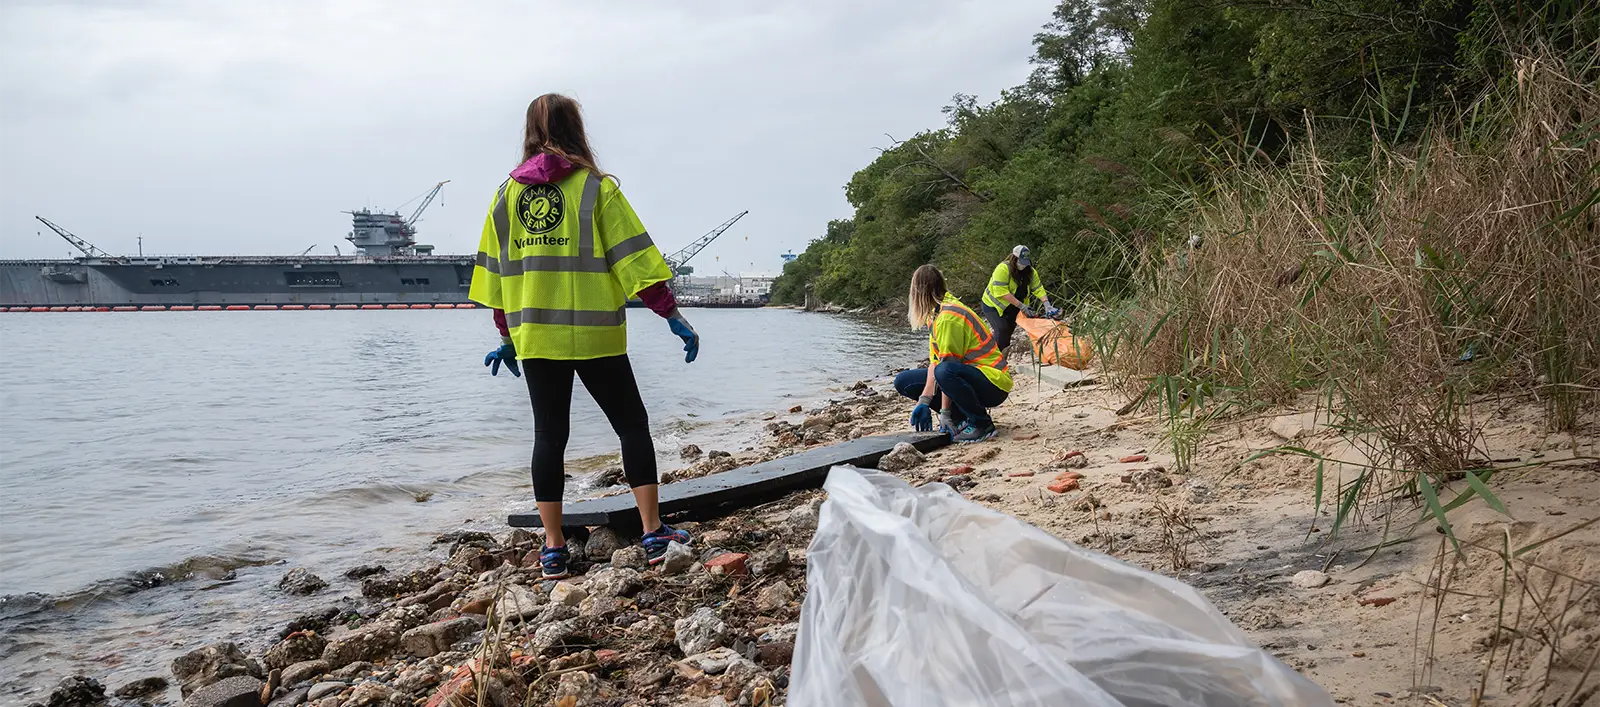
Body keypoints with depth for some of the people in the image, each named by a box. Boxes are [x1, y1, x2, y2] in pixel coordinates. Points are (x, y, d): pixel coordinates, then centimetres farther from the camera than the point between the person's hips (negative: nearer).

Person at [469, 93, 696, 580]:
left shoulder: (506, 194, 8)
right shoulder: (597, 188, -4)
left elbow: (495, 272, 11)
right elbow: (636, 260, -8)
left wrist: (507, 335, 19)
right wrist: (674, 318, -5)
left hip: (534, 337, 3)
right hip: (594, 336, -3)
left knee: (549, 434, 9)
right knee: (632, 425, 8)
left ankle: (553, 547, 10)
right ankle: (653, 532, 7)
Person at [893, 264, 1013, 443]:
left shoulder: (949, 316, -22)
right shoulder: (936, 314, 8)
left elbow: (948, 365, -23)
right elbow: (935, 361, 3)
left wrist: (945, 413, -21)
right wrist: (924, 401, -7)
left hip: (993, 382, -9)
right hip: (970, 373, 9)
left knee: (945, 372, -40)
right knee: (903, 381, 3)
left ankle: (983, 424, -17)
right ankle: (963, 418, 3)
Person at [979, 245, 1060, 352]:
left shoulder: (1030, 271, -4)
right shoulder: (1003, 269, -25)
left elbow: (1038, 289, -7)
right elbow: (1001, 292, -31)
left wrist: (1047, 305, -23)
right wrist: (1020, 305, -33)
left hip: (1011, 308, 7)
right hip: (993, 305, -7)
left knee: (1009, 331, 6)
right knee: (1002, 329, -21)